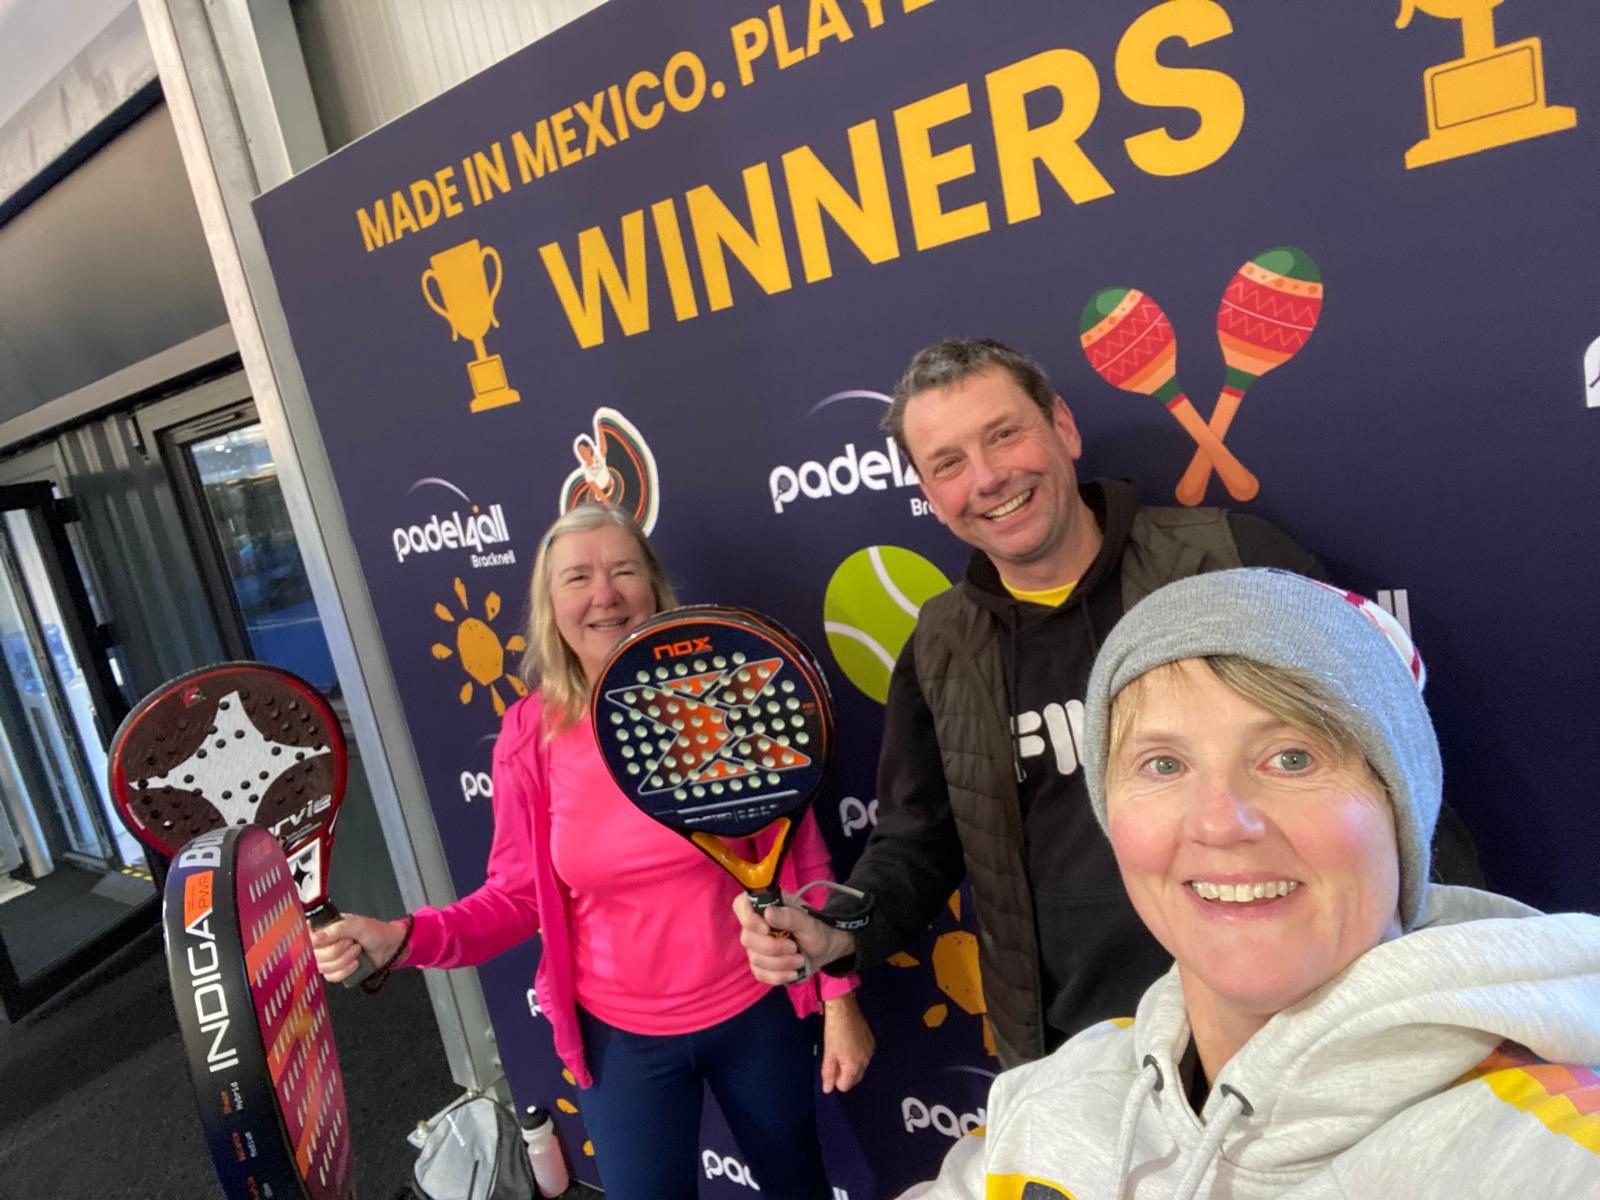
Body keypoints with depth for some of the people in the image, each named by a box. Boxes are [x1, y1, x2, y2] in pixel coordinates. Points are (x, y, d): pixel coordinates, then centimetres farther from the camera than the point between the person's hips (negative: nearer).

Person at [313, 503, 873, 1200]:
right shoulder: (530, 736, -13)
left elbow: (803, 856, -8)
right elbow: (516, 897, -5)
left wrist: (839, 996, -6)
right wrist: (400, 939, -21)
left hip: (754, 1009, 1)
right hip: (621, 1034, 0)